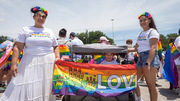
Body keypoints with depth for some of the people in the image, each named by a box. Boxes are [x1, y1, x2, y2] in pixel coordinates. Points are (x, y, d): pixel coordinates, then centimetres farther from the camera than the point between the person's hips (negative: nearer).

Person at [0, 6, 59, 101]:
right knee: (26, 88, -2)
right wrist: (13, 64, -8)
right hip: (30, 64, -1)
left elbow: (55, 47, 15)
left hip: (48, 63, 2)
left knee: (46, 88, 3)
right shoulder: (25, 30, 6)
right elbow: (17, 48, 0)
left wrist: (57, 58, -2)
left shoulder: (50, 32, 13)